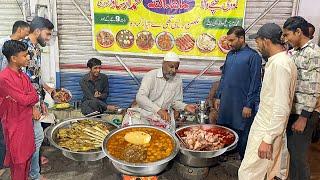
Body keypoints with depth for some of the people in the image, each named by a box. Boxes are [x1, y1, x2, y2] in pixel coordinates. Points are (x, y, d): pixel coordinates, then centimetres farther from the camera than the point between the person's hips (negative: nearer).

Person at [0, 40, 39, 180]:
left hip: (26, 121, 7)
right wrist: (32, 94, -5)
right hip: (15, 125, -7)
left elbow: (34, 97, 5)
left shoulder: (23, 75, 5)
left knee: (27, 154, 17)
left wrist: (33, 107, -12)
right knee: (19, 160, 6)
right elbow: (24, 100, -22)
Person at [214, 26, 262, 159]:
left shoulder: (253, 56, -9)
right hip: (226, 103, 6)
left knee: (242, 137, 4)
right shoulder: (230, 54, 11)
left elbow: (255, 83, -11)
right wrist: (218, 96, 13)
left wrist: (249, 105, -13)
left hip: (241, 104, -6)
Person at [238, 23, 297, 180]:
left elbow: (282, 108, -25)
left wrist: (268, 139, -23)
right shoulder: (278, 60, 9)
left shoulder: (280, 64, -22)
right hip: (265, 124, 10)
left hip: (268, 129, -10)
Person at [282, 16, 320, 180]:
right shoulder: (295, 52, 12)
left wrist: (303, 117, -19)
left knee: (298, 156, 3)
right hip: (290, 112, 8)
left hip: (302, 114, -8)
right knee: (291, 152, 18)